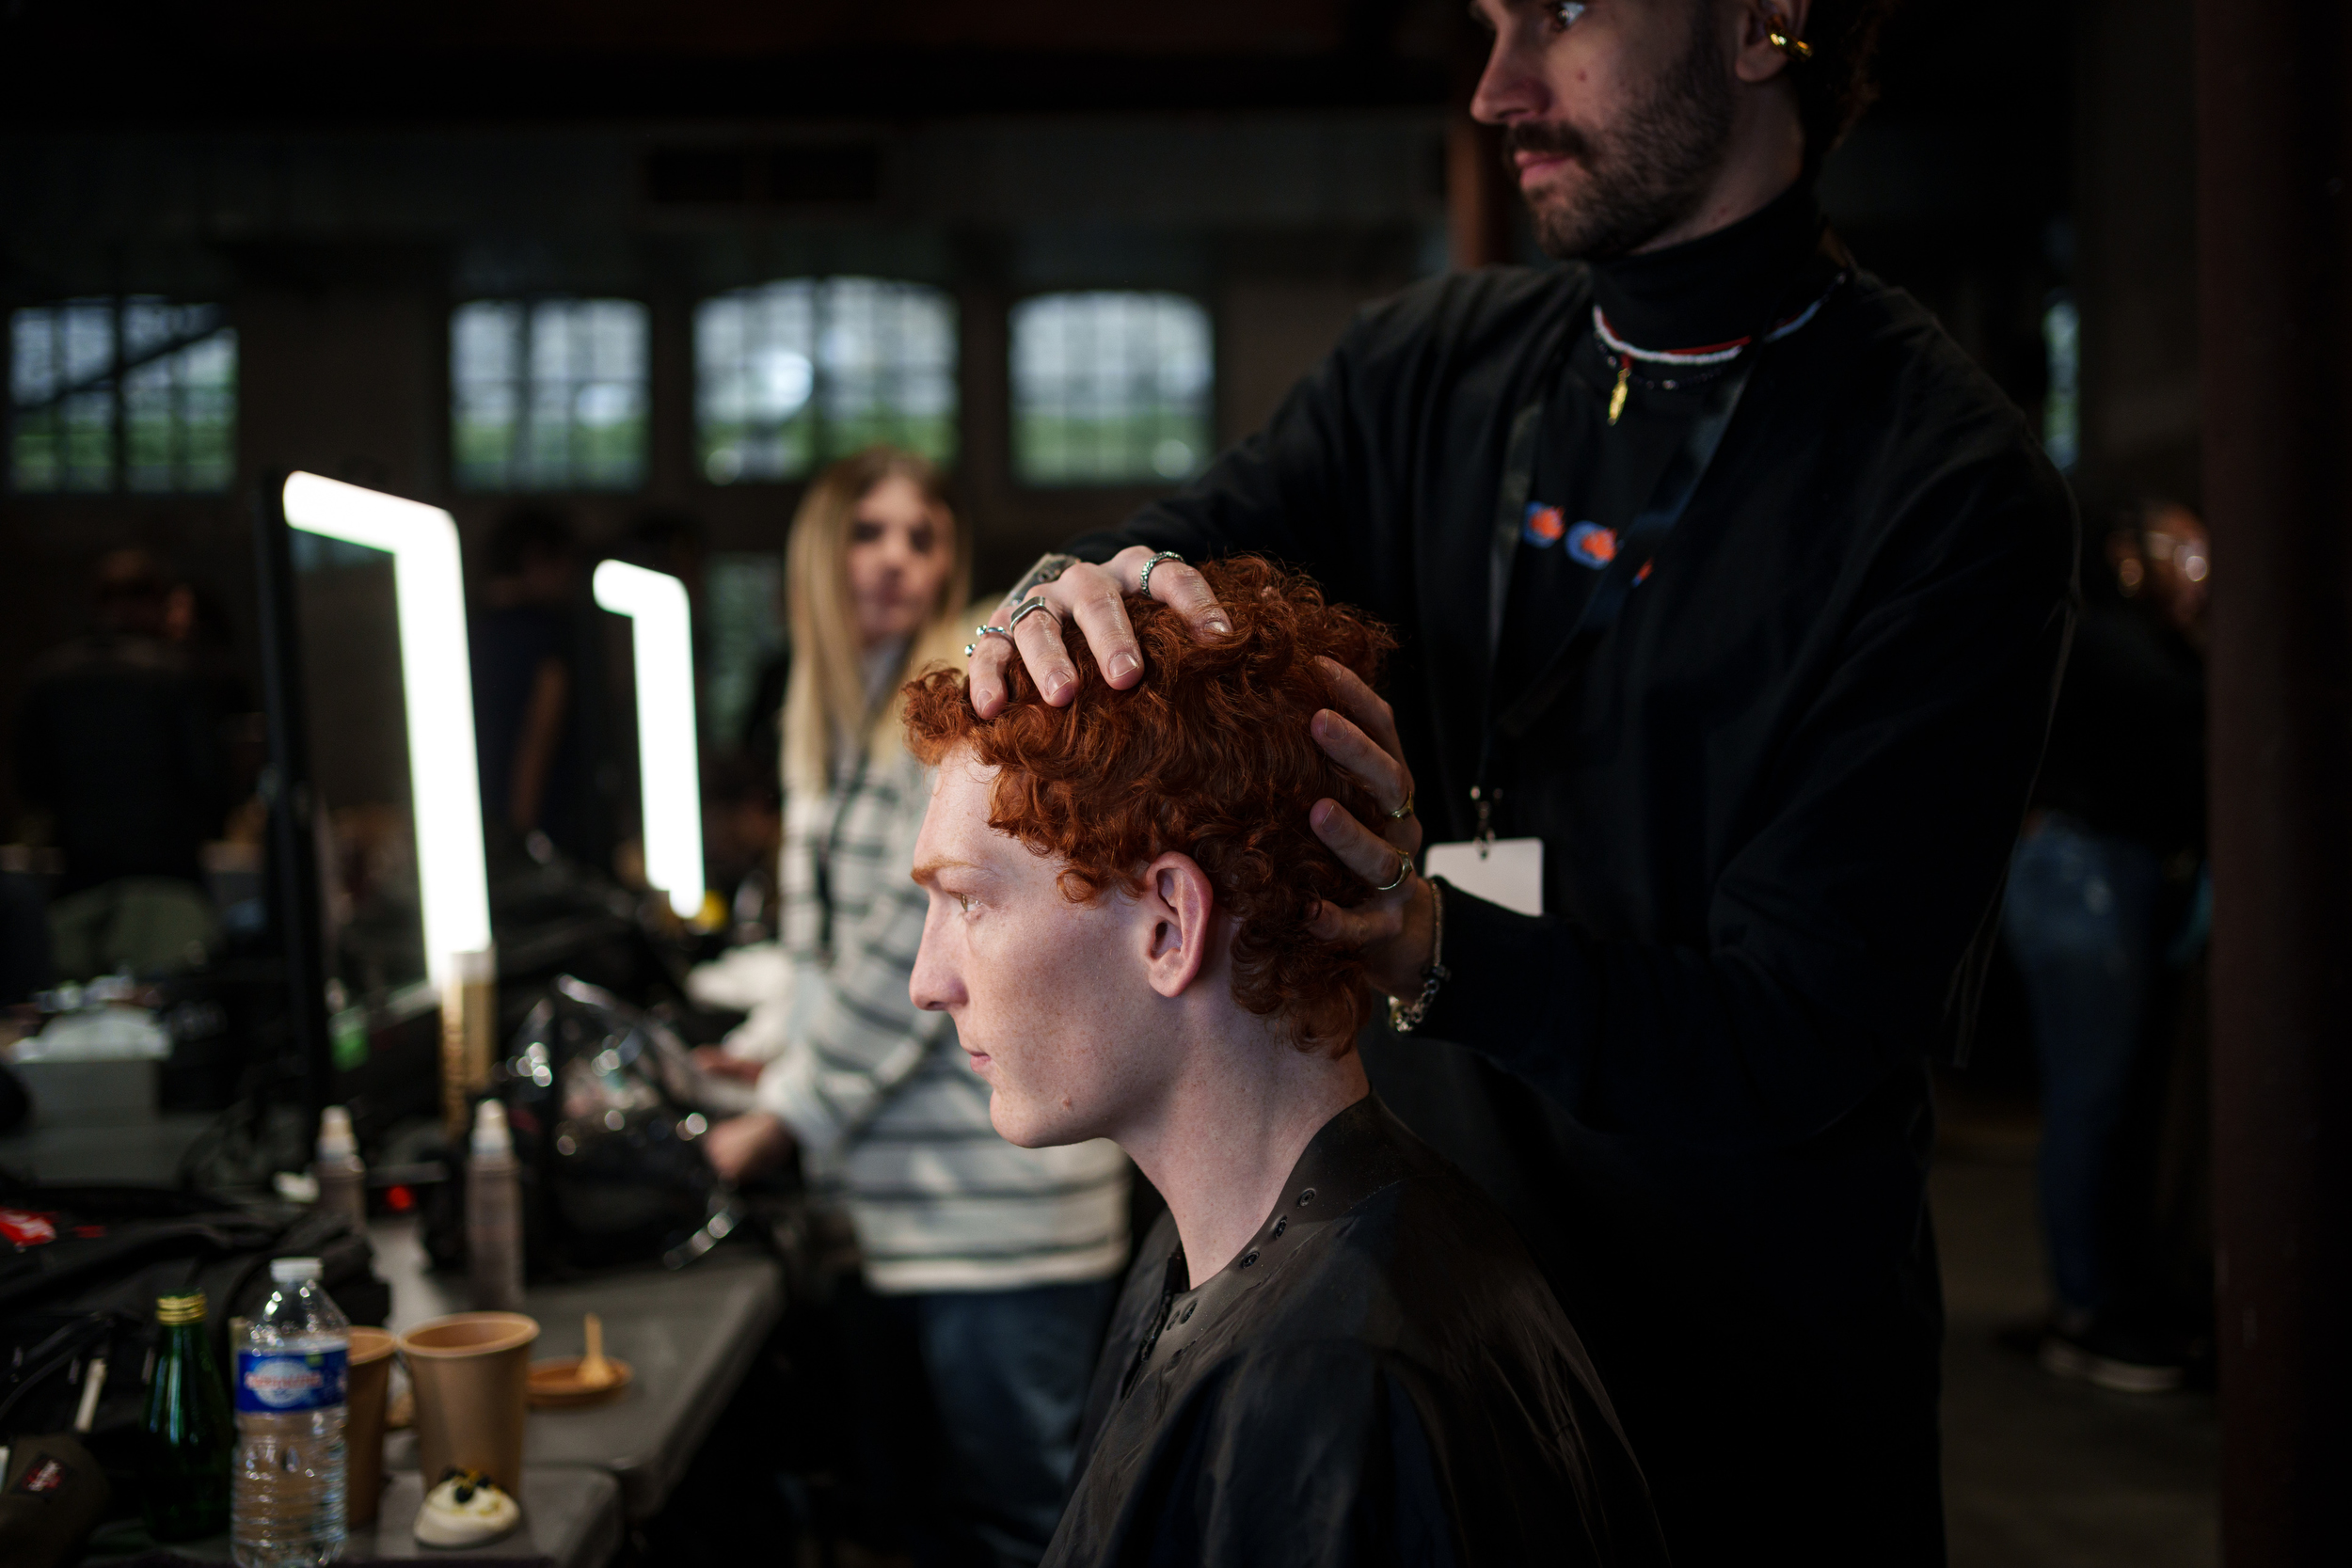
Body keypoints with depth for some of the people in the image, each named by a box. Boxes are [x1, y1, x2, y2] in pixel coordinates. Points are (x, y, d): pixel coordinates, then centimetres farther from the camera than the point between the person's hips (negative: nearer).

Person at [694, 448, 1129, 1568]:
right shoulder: (833, 716, 15)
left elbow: (918, 942, -16)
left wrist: (789, 1118, -12)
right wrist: (771, 1049, 8)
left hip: (998, 1191, -8)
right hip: (901, 1189, 8)